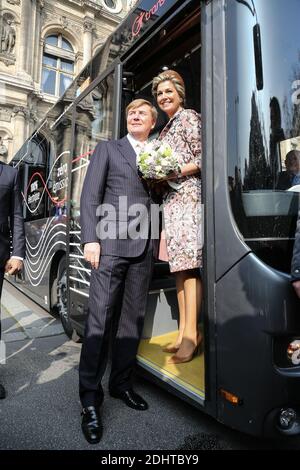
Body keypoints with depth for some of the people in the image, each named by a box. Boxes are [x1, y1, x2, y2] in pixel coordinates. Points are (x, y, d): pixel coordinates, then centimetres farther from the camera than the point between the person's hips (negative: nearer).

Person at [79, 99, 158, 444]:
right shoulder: (107, 149, 12)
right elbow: (89, 196, 1)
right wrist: (90, 239, -9)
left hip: (144, 247, 4)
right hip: (111, 244, -3)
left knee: (132, 319, 8)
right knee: (99, 319, -4)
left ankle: (121, 383, 24)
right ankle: (90, 399, 8)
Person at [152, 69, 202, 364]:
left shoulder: (189, 117, 4)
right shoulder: (165, 129, 27)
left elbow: (203, 159, -7)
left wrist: (175, 172, -14)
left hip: (188, 195, -8)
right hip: (171, 199, 8)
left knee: (188, 265, -13)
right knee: (179, 265, 4)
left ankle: (192, 333, -8)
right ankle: (183, 332, 9)